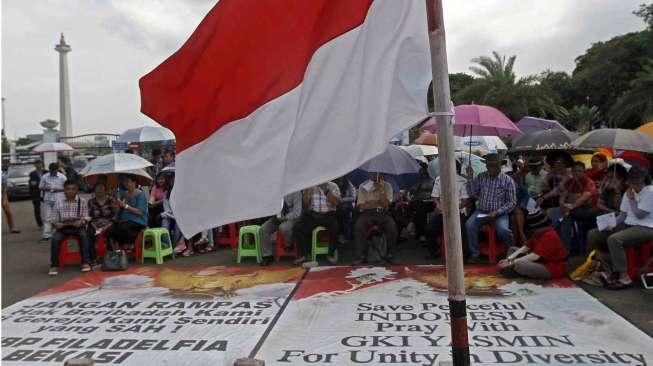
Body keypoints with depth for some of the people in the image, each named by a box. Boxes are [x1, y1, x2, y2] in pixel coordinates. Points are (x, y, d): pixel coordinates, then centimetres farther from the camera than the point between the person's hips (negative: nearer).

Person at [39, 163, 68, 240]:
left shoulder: (62, 177, 0)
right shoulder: (44, 177, 8)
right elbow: (40, 187, 13)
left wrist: (58, 189, -14)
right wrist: (46, 188, -9)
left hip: (59, 199, -2)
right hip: (47, 199, 2)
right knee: (47, 217, -1)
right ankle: (46, 235, 0)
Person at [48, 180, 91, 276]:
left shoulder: (82, 201, 6)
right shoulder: (58, 201, 8)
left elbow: (86, 217, 3)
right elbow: (53, 218, 9)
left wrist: (82, 221, -21)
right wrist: (55, 223, -14)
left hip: (78, 226, -1)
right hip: (62, 226, 2)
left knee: (84, 235, -32)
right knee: (55, 238, -28)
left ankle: (86, 262, -25)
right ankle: (54, 265, -18)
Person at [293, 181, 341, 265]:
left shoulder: (333, 186, 6)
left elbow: (336, 203, -8)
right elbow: (305, 205, 5)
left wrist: (326, 191, -17)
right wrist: (307, 191, -8)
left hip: (328, 215, -2)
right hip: (312, 215, 2)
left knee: (335, 227, -32)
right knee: (298, 228, -20)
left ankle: (331, 254, -10)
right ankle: (303, 254, -5)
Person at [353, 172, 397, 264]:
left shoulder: (387, 186, 6)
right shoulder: (363, 186, 5)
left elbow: (386, 204, -7)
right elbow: (361, 205, -4)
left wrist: (381, 190, -17)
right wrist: (378, 203, -9)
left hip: (383, 213, 1)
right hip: (367, 213, 0)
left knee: (392, 226, -29)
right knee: (358, 226, -31)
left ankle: (389, 254, -11)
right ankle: (361, 255, -21)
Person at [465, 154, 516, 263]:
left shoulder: (508, 180, -2)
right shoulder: (480, 177, 6)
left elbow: (512, 202, -4)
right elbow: (472, 193, 15)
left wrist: (497, 212, -16)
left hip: (499, 213, -2)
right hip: (481, 211, 3)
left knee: (503, 229, -31)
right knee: (469, 225, -26)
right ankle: (474, 254, -13)